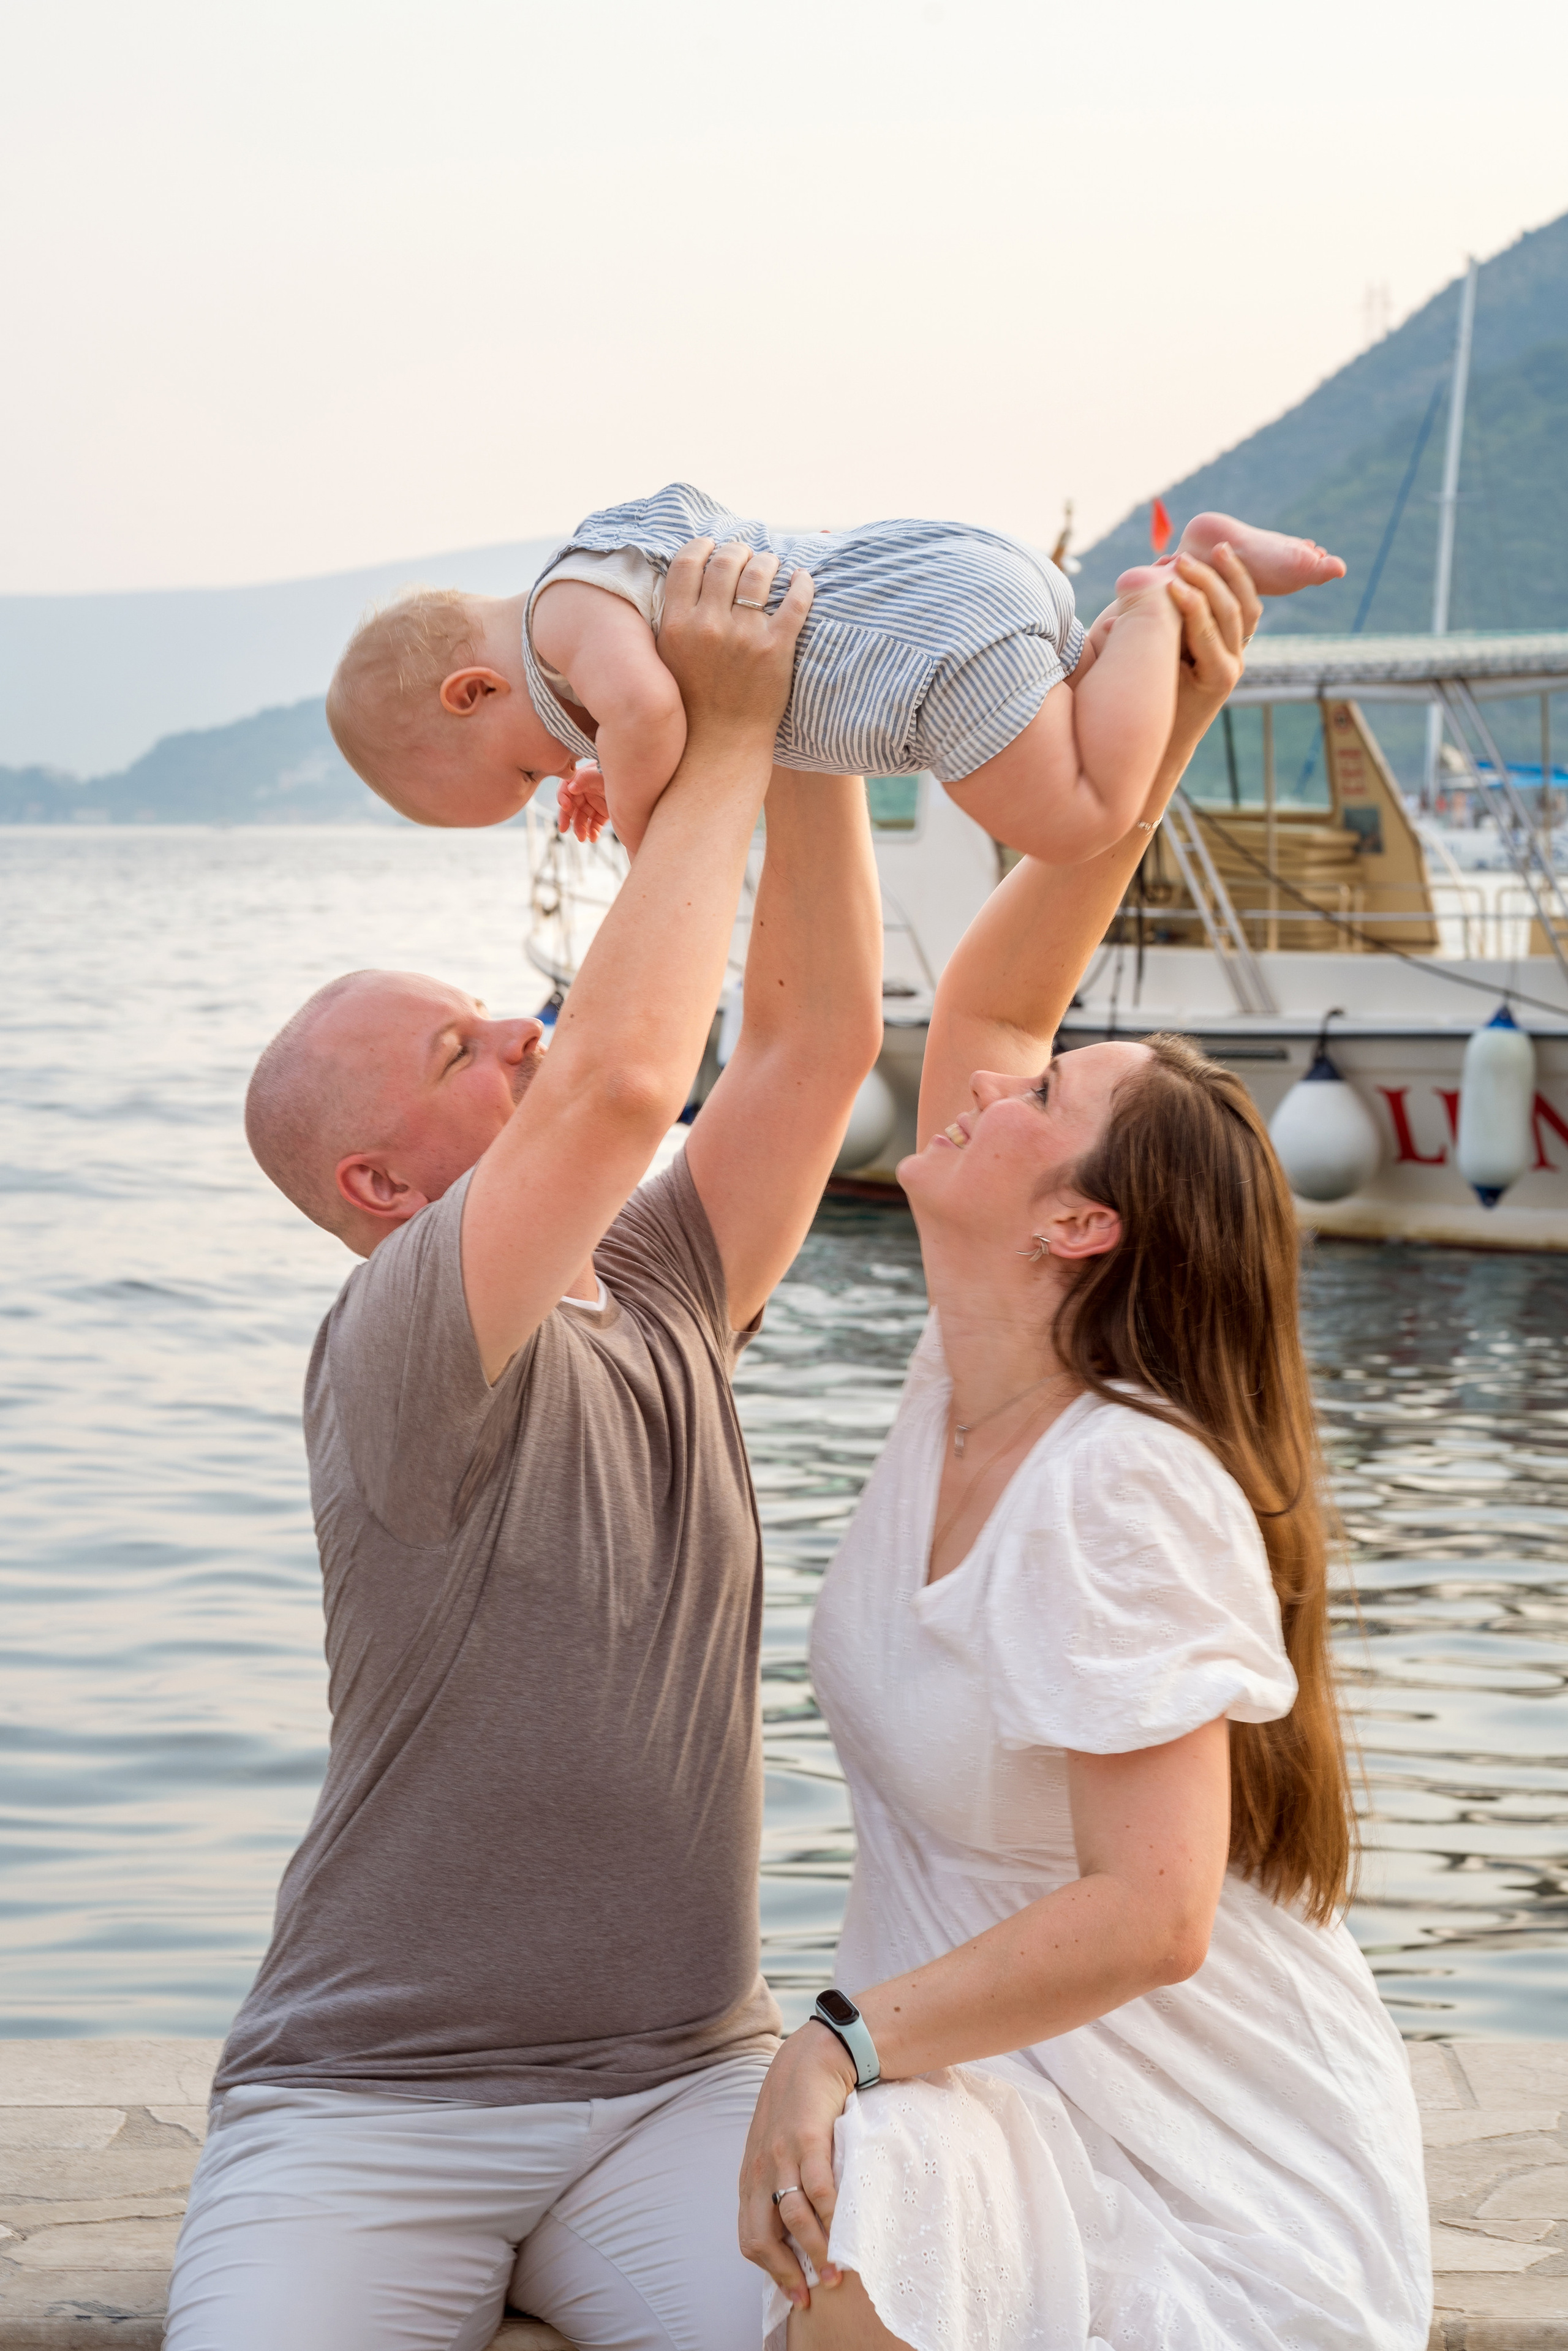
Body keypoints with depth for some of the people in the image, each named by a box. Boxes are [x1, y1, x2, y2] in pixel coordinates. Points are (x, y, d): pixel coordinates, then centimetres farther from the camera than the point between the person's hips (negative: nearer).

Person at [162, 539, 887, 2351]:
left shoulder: (656, 1304, 8)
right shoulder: (395, 1353, -14)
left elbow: (817, 1034, 4)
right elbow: (623, 1076, -28)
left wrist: (811, 737, -5)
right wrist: (729, 733, -20)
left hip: (681, 2082, 4)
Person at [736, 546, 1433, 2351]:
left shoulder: (1122, 1488, -23)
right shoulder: (966, 1387, 0)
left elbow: (1150, 1917, -29)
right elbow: (982, 993, 2)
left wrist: (847, 2042, -24)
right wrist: (1148, 744, -3)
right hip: (994, 2109, 8)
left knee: (863, 2200, -35)